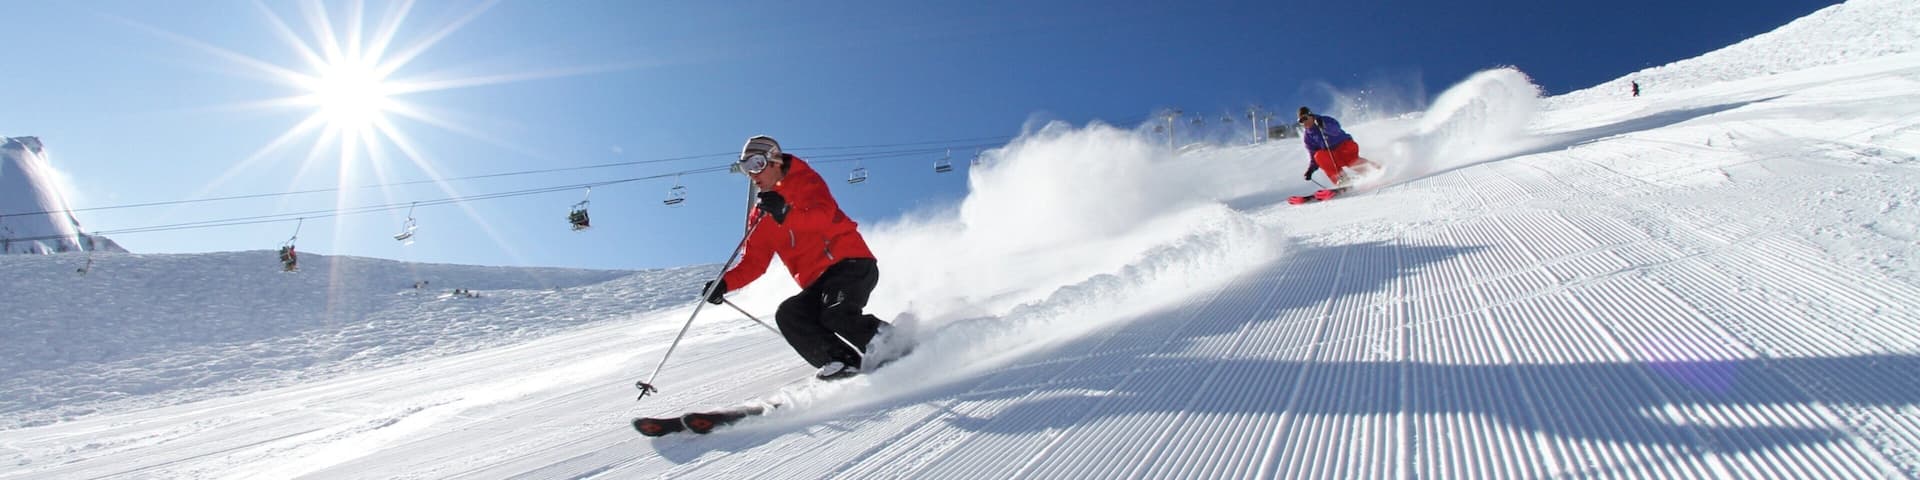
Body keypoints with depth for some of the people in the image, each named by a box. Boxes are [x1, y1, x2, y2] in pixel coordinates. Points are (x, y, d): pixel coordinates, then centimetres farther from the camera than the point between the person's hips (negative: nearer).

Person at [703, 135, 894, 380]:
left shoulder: (804, 181, 2)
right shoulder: (761, 215, 19)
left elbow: (825, 215, -19)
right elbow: (753, 263, 18)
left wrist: (786, 214, -35)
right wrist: (725, 283, 1)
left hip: (850, 262, -6)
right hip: (818, 282, 7)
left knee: (836, 313, -31)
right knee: (788, 315, -20)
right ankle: (844, 362, -25)